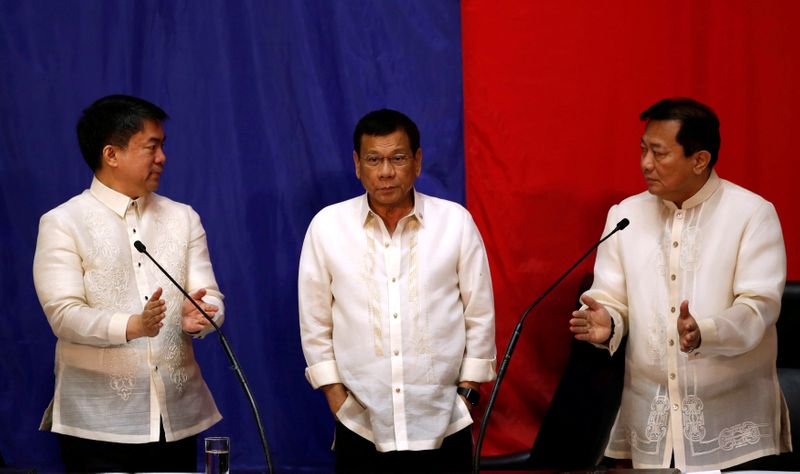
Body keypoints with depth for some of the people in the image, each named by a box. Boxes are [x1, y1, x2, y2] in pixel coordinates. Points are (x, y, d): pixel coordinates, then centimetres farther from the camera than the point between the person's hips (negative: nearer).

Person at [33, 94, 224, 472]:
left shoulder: (183, 219, 12)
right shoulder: (62, 224, -1)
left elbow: (210, 297, 5)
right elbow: (63, 314, -11)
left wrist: (196, 318, -19)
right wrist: (133, 325, -28)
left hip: (177, 418, 4)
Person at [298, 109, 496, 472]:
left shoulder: (456, 222, -1)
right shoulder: (327, 226, 0)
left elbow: (480, 318, 4)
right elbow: (315, 325, 4)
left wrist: (467, 392, 1)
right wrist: (336, 398, -1)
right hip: (361, 429, 0)